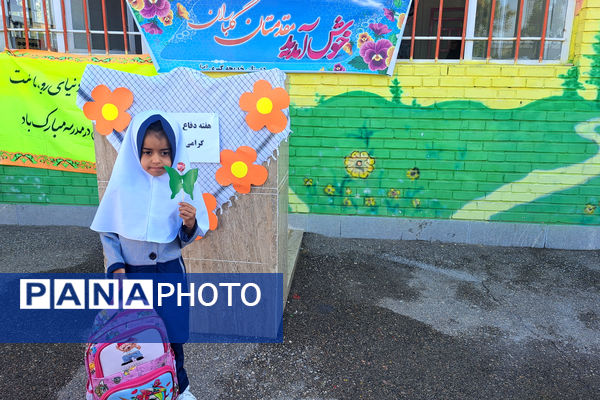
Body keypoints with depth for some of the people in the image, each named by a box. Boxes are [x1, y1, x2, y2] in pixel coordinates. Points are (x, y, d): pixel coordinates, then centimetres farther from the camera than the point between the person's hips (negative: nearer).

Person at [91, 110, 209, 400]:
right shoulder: (122, 185, -10)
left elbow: (186, 239, -4)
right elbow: (107, 232, 1)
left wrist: (189, 223, -25)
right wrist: (116, 266, -8)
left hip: (170, 272, 0)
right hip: (130, 272, 1)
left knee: (171, 332, 12)